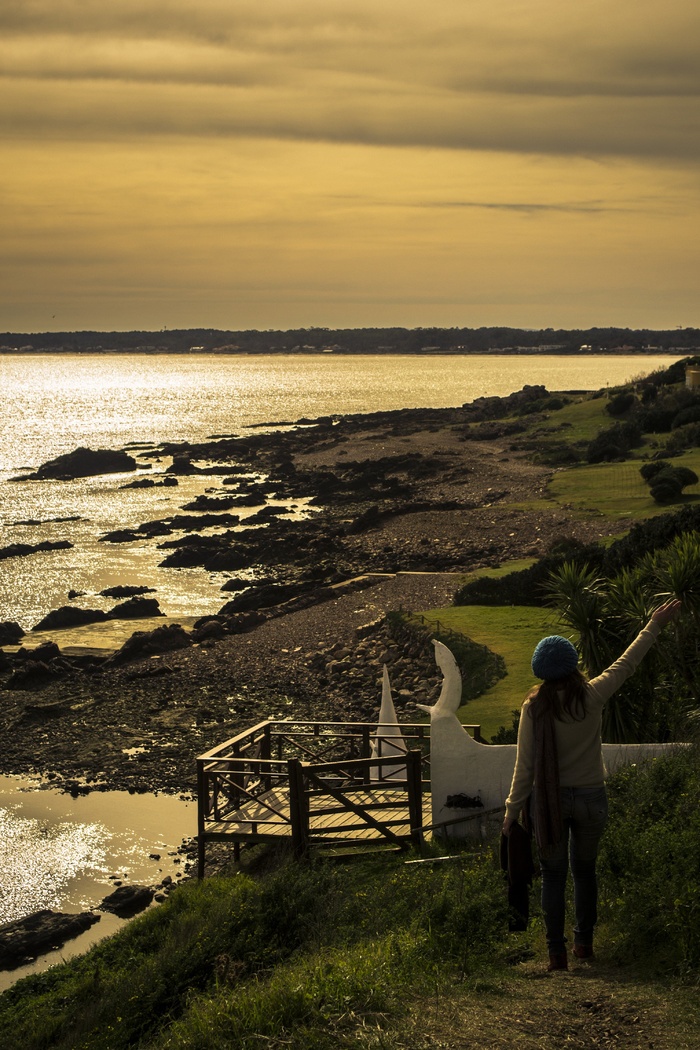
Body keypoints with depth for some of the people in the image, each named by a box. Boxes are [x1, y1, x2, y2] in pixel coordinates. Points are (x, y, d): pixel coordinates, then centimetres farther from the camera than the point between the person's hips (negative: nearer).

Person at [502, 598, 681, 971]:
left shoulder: (534, 707, -13)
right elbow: (627, 663, 1)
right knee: (584, 870, 18)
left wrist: (512, 809, 0)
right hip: (591, 797, 1)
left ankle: (557, 953, 7)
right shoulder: (592, 697, -12)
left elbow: (525, 765, -10)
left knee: (553, 875, 8)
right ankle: (584, 942, 27)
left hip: (550, 799, -1)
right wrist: (656, 624, 13)